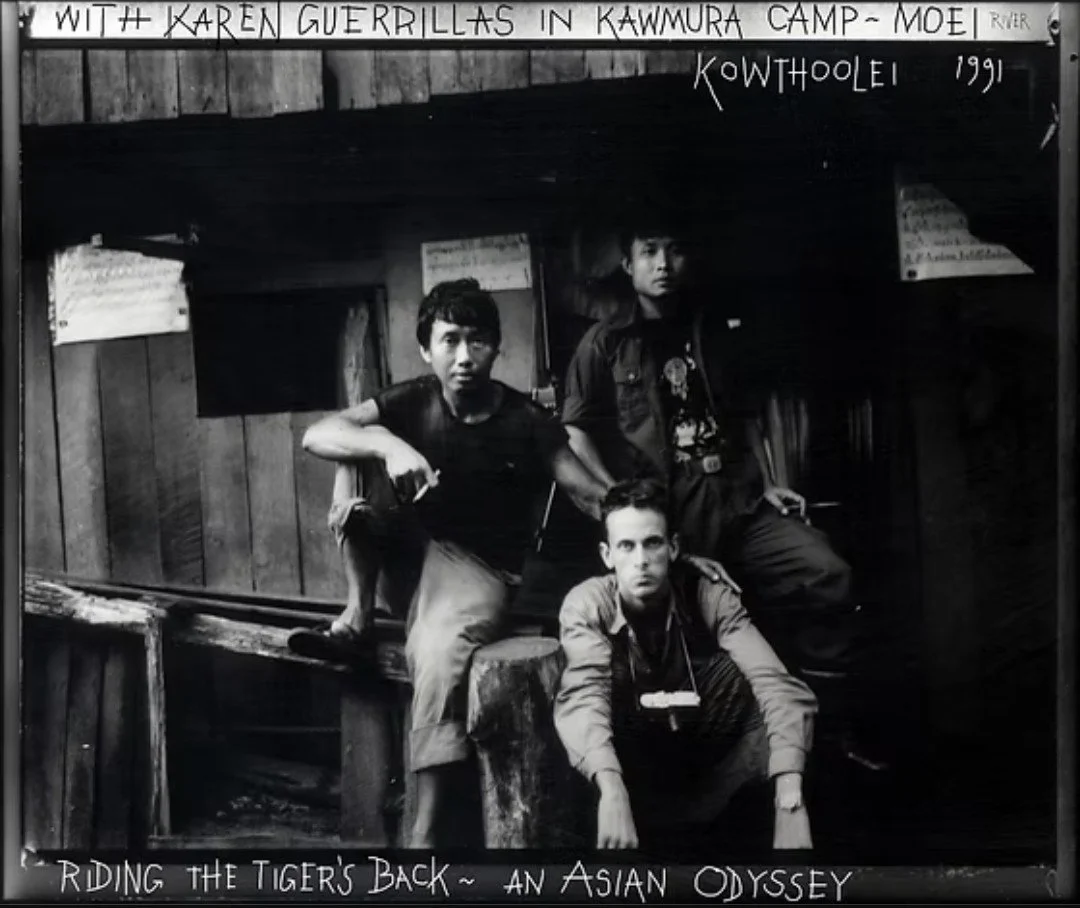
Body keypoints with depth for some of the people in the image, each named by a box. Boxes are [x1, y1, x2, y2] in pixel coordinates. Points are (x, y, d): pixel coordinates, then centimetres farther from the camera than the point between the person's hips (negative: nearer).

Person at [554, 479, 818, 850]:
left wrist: (790, 799, -46)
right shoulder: (587, 604, -18)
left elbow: (776, 685, -29)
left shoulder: (710, 598, -16)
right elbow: (584, 695, -36)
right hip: (630, 771, -2)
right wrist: (611, 790, -55)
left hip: (709, 772, 2)